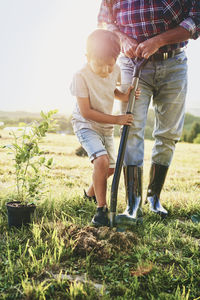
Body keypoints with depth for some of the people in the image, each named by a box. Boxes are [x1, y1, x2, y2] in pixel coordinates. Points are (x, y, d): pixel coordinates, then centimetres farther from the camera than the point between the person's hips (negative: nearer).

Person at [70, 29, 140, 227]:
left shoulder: (115, 71, -8)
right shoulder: (81, 76, -24)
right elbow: (86, 112, -24)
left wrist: (124, 97, -10)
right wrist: (116, 119, -26)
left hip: (107, 126, 6)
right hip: (85, 125, -6)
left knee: (110, 167, 14)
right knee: (101, 160, -29)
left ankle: (91, 192, 43)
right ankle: (101, 208, -15)